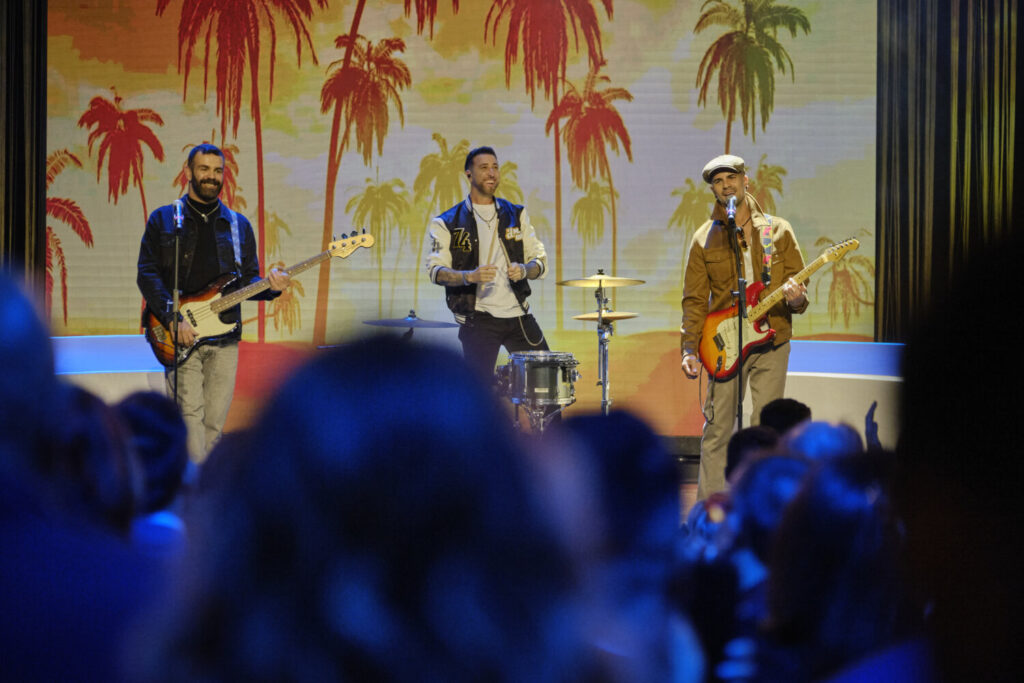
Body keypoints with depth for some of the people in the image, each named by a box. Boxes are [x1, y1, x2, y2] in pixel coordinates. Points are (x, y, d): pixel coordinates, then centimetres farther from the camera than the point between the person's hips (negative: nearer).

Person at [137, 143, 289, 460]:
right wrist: (173, 318, -15)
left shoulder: (238, 226, 16)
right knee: (190, 413, -14)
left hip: (224, 336, 3)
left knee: (215, 420, 3)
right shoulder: (163, 219, 6)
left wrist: (269, 287, -9)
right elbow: (147, 273, -2)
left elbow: (248, 280, 16)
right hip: (181, 336, -3)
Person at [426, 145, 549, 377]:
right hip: (478, 319, -4)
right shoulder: (448, 223, 2)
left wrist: (524, 270, -13)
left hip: (518, 313, 4)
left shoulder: (516, 215, 13)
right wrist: (469, 276, -26)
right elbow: (435, 270, -8)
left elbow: (540, 261, 10)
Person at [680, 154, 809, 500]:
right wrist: (690, 349, -6)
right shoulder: (705, 239, 7)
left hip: (771, 342, 0)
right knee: (717, 429, -1)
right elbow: (694, 300, 5)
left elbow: (798, 284, 8)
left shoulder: (778, 231, 7)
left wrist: (795, 299, -16)